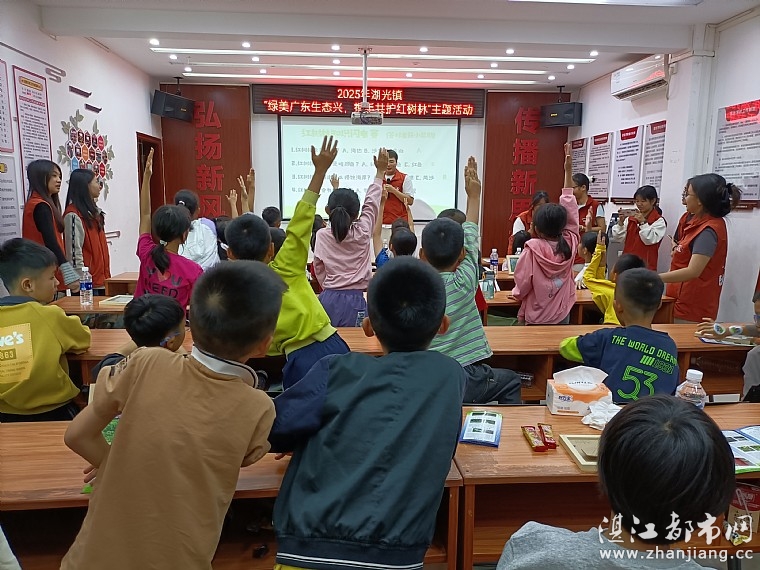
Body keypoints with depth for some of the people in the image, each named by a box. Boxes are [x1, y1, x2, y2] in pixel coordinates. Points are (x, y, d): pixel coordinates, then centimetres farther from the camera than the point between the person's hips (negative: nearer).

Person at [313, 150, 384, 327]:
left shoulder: (321, 236, 0)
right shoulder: (362, 234, -3)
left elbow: (319, 270, 8)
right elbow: (371, 203, 10)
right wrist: (380, 171, 20)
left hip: (328, 299, 2)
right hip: (353, 301, -2)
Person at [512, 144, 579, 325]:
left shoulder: (532, 249, -19)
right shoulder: (569, 244, -8)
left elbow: (522, 286, -13)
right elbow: (569, 210, 1)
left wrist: (516, 293, 11)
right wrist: (568, 171, 5)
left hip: (537, 320, -3)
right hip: (562, 316, 4)